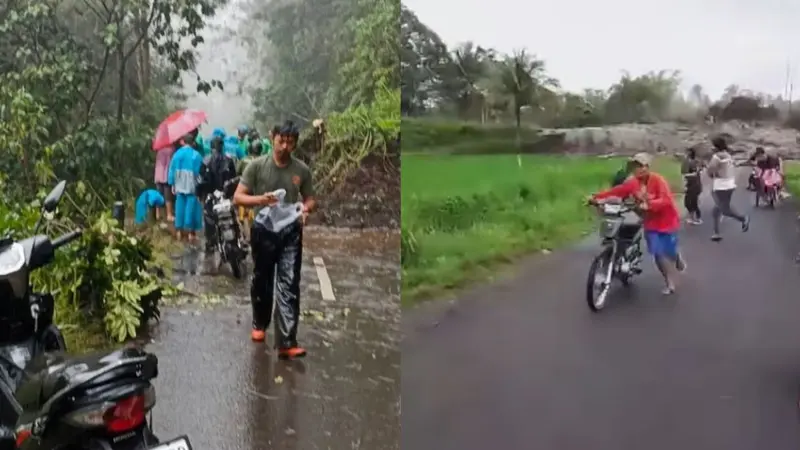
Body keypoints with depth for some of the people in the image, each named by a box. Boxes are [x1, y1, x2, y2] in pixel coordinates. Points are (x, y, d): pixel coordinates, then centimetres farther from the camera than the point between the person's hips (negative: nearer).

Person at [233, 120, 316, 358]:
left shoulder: (302, 169, 1)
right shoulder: (257, 165, -4)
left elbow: (311, 199, 10)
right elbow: (238, 197, -5)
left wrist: (305, 209, -14)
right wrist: (261, 199, -24)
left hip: (291, 232, 0)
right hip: (263, 230, 0)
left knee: (289, 286, -7)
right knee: (261, 281, 16)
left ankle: (286, 342, -9)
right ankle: (259, 324, 41)